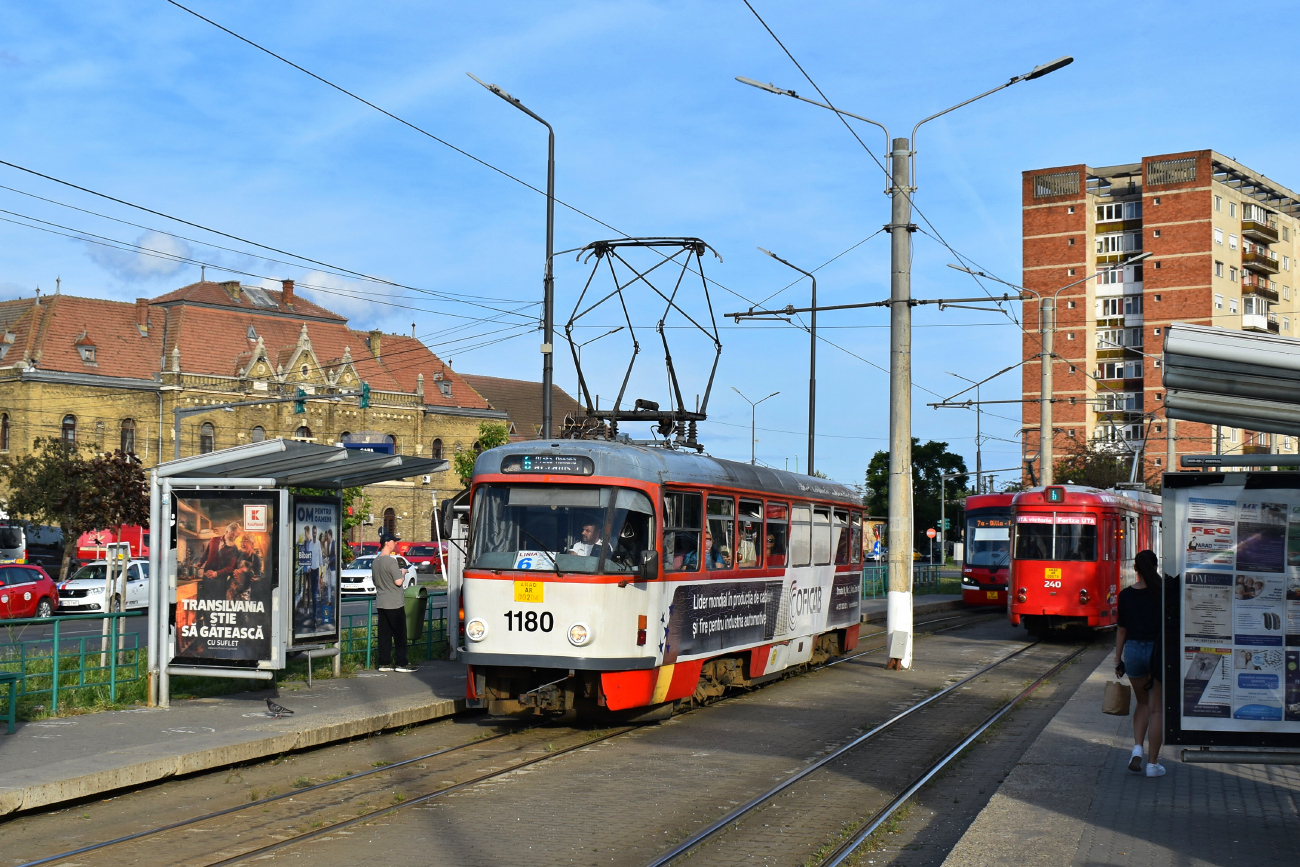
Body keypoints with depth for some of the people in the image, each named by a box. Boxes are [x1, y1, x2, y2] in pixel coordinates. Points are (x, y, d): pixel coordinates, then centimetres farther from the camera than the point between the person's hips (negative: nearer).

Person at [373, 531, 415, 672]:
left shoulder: (375, 562, 10)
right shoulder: (391, 561, -16)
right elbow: (398, 581, -19)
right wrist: (402, 575, 0)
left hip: (380, 603, 8)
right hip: (394, 603, -8)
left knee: (384, 634, 9)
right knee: (400, 634, -1)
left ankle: (384, 663, 10)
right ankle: (401, 664, 0)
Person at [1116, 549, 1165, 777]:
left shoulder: (1126, 595, -1)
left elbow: (1122, 629, 3)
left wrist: (1118, 660, 10)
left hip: (1133, 650, 2)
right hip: (1159, 652, -2)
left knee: (1142, 702, 21)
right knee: (1157, 709, 5)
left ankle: (1137, 748, 2)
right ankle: (1153, 763, 7)